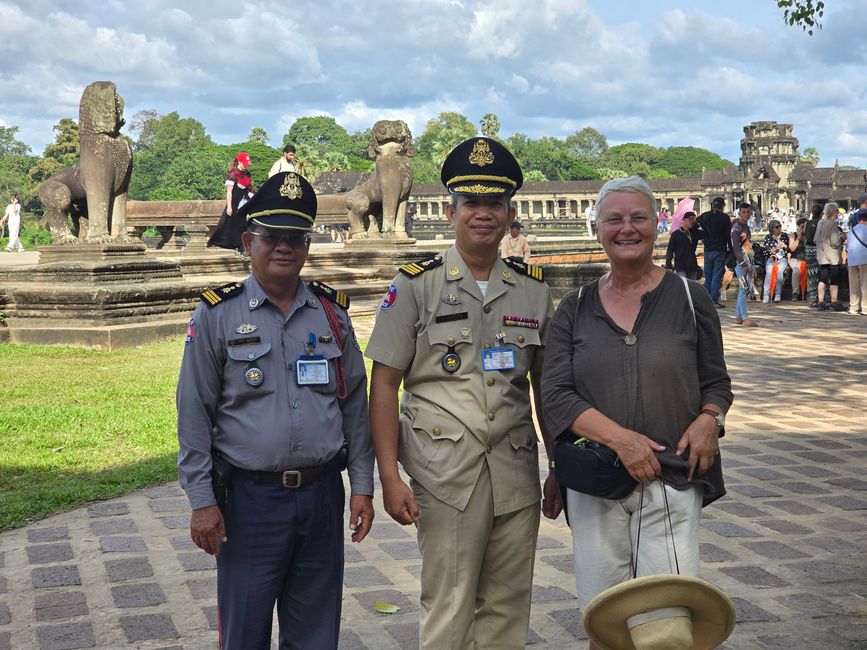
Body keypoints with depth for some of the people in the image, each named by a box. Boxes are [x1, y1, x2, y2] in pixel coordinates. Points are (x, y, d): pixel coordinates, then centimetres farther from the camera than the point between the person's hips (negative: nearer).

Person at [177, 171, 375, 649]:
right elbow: (194, 414, -3)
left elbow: (355, 406, 10)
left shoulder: (331, 313, 8)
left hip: (322, 496, 3)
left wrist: (362, 486, 6)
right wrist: (201, 501, -7)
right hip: (249, 498, -3)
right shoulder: (217, 315, -2)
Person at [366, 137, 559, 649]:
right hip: (445, 473, -3)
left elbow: (546, 388, 14)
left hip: (517, 473, 4)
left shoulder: (534, 290, 9)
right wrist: (389, 476, -9)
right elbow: (384, 385, -3)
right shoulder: (416, 286, -2)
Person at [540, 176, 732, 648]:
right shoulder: (575, 309, 8)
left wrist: (709, 419, -10)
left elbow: (716, 381, 13)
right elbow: (555, 395, 0)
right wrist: (619, 437, -13)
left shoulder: (689, 298, 5)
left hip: (672, 479, -1)